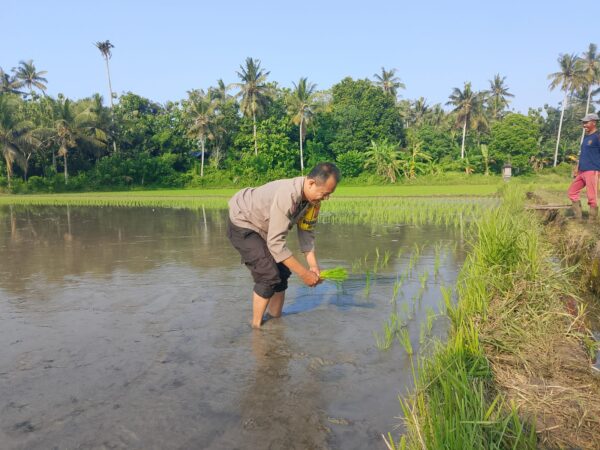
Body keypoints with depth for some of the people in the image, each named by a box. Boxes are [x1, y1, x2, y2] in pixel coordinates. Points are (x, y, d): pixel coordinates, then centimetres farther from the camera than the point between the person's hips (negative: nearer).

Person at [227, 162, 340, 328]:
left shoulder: (313, 197, -12)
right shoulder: (287, 196, -38)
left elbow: (306, 231, -6)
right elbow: (275, 243, -37)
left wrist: (314, 266, -15)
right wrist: (304, 273, -31)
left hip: (264, 227, 9)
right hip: (242, 224, -8)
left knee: (282, 272, 6)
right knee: (269, 275, -15)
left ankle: (275, 319, 20)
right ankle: (257, 326, 1)